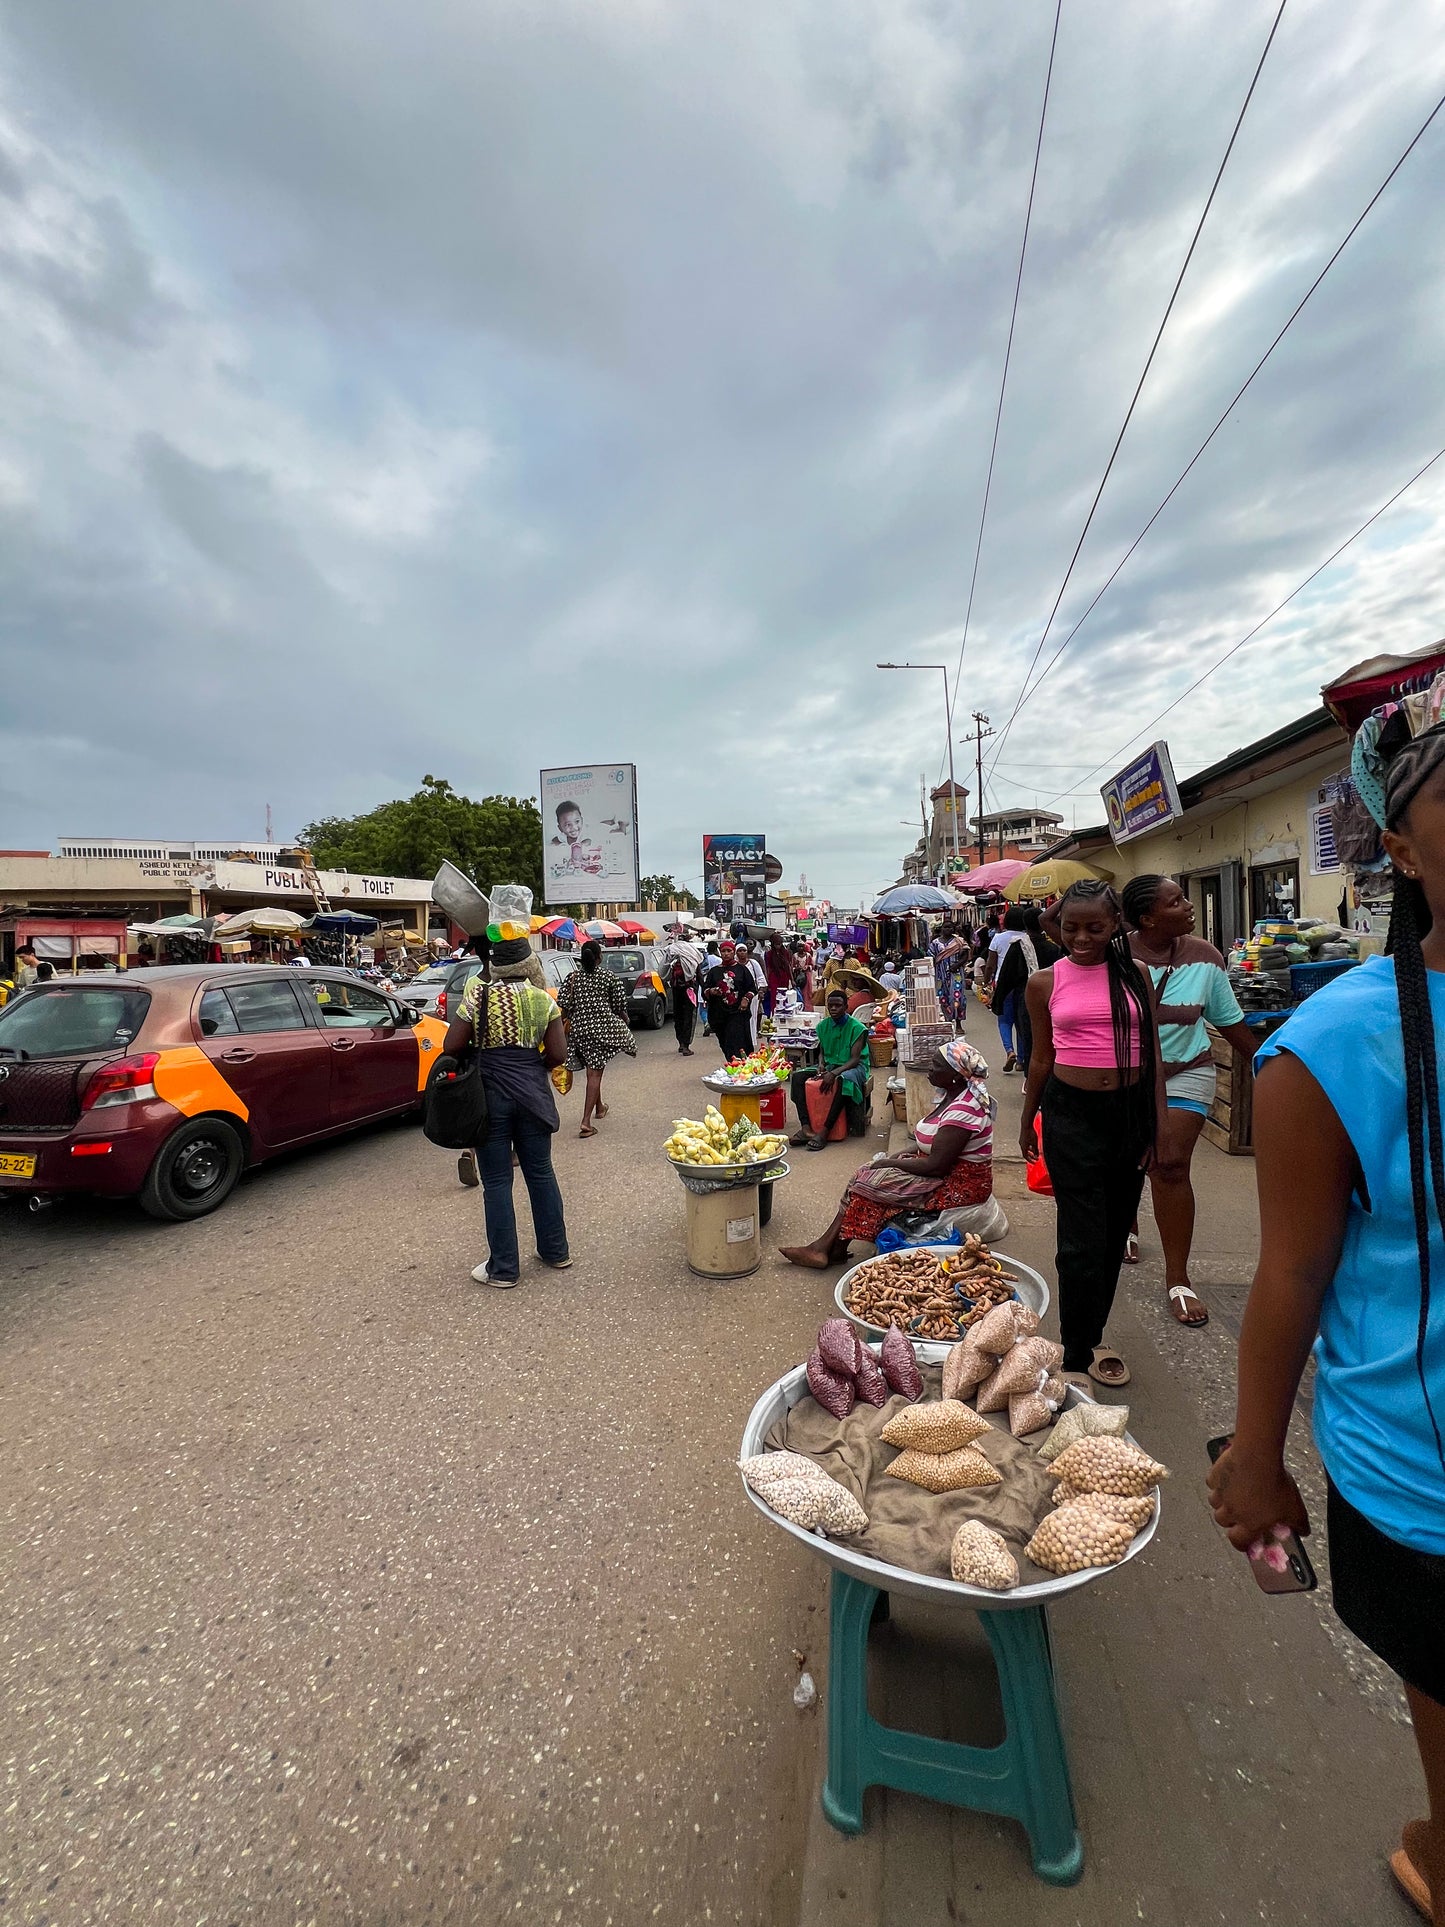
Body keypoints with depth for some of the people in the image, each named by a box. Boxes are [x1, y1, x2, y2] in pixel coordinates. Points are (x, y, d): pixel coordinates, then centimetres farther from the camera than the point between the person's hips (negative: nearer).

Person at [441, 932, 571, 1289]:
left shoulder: (477, 997, -9)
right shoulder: (543, 1000, -2)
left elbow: (451, 1047, -9)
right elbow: (557, 1054, -4)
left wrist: (481, 1047, 10)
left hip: (491, 1096, -3)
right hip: (533, 1095, 3)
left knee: (497, 1181, 6)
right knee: (541, 1172, 16)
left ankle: (503, 1269, 14)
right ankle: (556, 1251, 28)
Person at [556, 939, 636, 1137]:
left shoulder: (573, 977, 3)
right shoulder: (609, 977, -2)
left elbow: (563, 1005, -2)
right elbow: (619, 1007, 1)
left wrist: (568, 1021, 16)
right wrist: (625, 1021, 20)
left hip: (578, 1029, 3)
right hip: (602, 1027, -3)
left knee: (592, 1070, 22)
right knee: (595, 1073, -3)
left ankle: (599, 1107, 42)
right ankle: (586, 1121, -10)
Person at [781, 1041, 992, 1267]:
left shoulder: (963, 1109, -24)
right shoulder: (952, 1096, 8)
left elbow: (936, 1165, -26)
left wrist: (889, 1163, -14)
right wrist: (900, 1156, 0)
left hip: (959, 1185, -10)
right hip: (946, 1170, 10)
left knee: (870, 1182, -16)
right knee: (865, 1175, -5)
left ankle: (832, 1248, -4)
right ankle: (826, 1246, -8)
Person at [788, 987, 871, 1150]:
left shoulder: (857, 1027, -10)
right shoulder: (823, 1025, 7)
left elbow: (855, 1059, -16)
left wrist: (834, 1073, -31)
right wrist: (821, 1066, -8)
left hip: (855, 1067, -6)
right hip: (830, 1065, 6)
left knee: (843, 1079, -42)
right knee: (798, 1076, -17)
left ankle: (824, 1132, -39)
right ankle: (806, 1128, -30)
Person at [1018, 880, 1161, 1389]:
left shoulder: (1135, 974, 3)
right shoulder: (1045, 982, -1)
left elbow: (1152, 1053, 6)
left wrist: (1158, 1123, 3)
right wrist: (1026, 1122, 14)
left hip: (1131, 1112, 3)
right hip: (1072, 1114, -3)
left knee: (1114, 1232, 14)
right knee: (1082, 1241, -2)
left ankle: (1090, 1336, 33)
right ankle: (1077, 1358, 14)